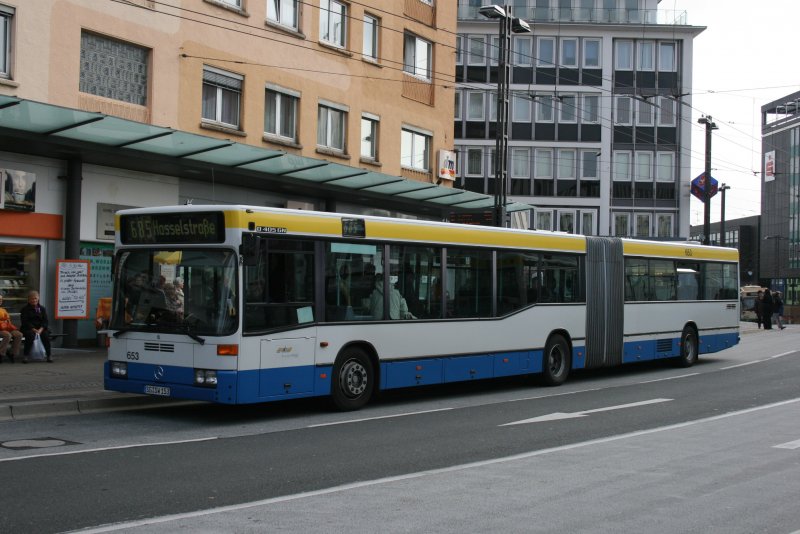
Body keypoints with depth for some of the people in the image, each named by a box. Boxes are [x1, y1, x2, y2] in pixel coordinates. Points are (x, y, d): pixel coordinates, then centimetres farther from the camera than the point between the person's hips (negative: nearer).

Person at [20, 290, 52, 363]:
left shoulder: (42, 308, 13)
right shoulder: (25, 309, 4)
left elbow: (45, 321, 5)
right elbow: (25, 321, -7)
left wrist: (40, 329, -15)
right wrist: (34, 329, -20)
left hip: (40, 328, 2)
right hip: (28, 329, -2)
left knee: (45, 335, -29)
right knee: (31, 335, -36)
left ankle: (49, 355, -21)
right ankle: (25, 355, -27)